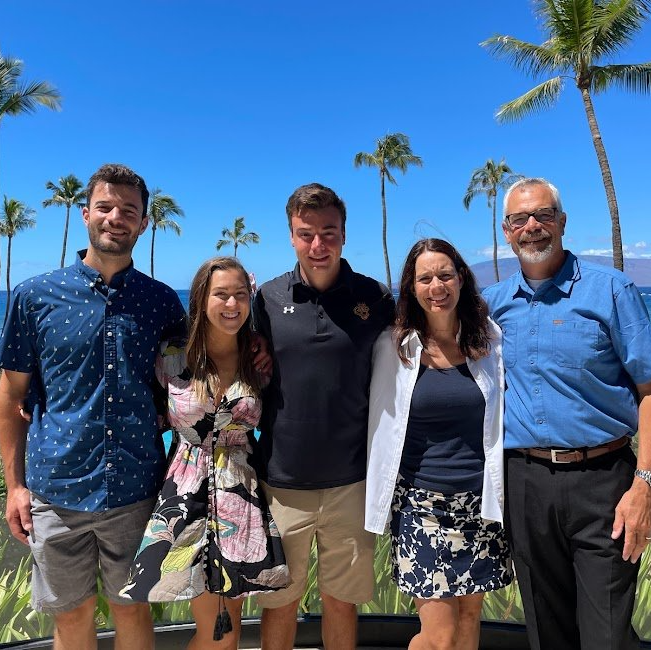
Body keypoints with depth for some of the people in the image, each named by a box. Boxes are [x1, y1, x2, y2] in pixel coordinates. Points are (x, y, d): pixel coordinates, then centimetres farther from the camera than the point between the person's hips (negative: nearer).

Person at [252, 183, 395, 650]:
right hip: (282, 483, 1)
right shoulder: (268, 298, -1)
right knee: (279, 602, 17)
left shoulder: (376, 298, -3)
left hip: (350, 483, 0)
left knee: (341, 601, 18)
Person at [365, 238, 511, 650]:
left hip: (481, 501, 3)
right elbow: (379, 423, 0)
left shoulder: (489, 338, 0)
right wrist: (378, 500, 2)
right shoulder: (395, 345, -6)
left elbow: (503, 416, 10)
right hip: (420, 503, -2)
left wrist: (508, 489, 8)